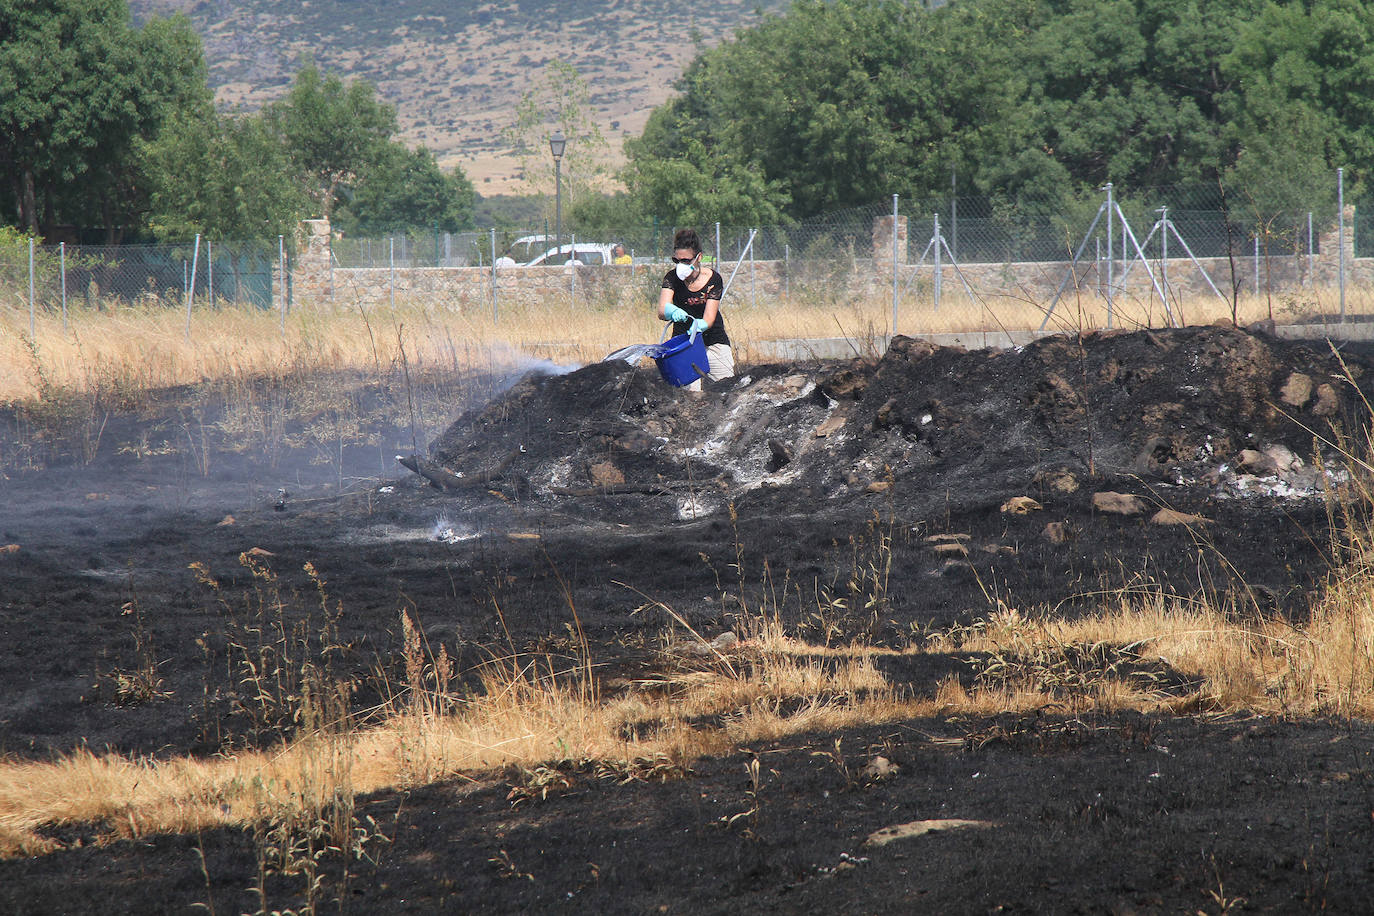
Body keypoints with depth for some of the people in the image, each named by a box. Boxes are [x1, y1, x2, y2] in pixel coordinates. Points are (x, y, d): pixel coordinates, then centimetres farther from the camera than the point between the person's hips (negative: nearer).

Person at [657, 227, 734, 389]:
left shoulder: (713, 279, -13)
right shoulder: (672, 278, -10)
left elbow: (709, 319, -19)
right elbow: (662, 311, -25)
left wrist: (696, 326, -42)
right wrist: (673, 312, -48)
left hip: (713, 341, 0)